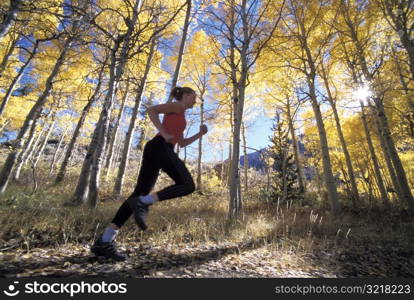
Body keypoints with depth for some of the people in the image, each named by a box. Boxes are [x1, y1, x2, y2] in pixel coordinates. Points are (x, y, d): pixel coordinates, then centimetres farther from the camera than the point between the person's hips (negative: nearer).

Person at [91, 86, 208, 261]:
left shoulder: (178, 117, 37)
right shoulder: (178, 105, 11)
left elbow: (182, 143, 35)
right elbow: (151, 110, -4)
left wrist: (200, 134, 27)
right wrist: (163, 133, -13)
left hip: (153, 149, 9)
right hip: (160, 147, -9)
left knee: (140, 195, -1)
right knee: (187, 185, -11)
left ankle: (104, 241, -5)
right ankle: (142, 203, -22)